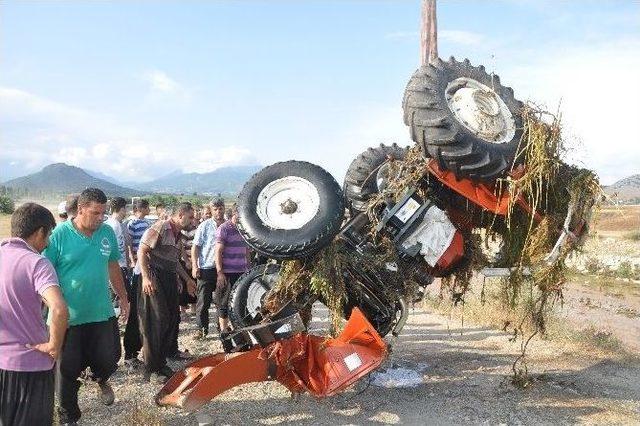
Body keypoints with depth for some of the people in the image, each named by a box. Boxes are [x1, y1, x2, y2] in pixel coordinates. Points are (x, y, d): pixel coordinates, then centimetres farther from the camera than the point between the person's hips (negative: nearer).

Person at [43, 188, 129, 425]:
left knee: (108, 359, 7)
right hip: (69, 317, -3)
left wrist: (123, 298, 17)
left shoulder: (107, 233, 2)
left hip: (102, 314, 3)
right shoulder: (60, 235, -12)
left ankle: (101, 379, 43)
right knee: (67, 370, 7)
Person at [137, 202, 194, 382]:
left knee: (172, 318, 10)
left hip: (170, 279, 9)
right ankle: (151, 368, 2)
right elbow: (142, 251, -16)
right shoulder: (160, 228, -11)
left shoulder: (178, 234, 16)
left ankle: (161, 362, 24)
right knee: (157, 321, -7)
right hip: (155, 278, -9)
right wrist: (146, 277, -24)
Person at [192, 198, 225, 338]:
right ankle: (201, 328, 12)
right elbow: (195, 247, -2)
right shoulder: (205, 226, -1)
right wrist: (195, 266, -11)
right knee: (203, 301, 1)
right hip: (206, 268, -3)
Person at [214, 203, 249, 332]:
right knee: (224, 303, 3)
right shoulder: (224, 229, -7)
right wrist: (220, 273, -14)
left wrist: (248, 268, 17)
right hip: (227, 273, -6)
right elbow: (218, 252, -10)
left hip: (242, 272, 6)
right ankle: (223, 330, 12)